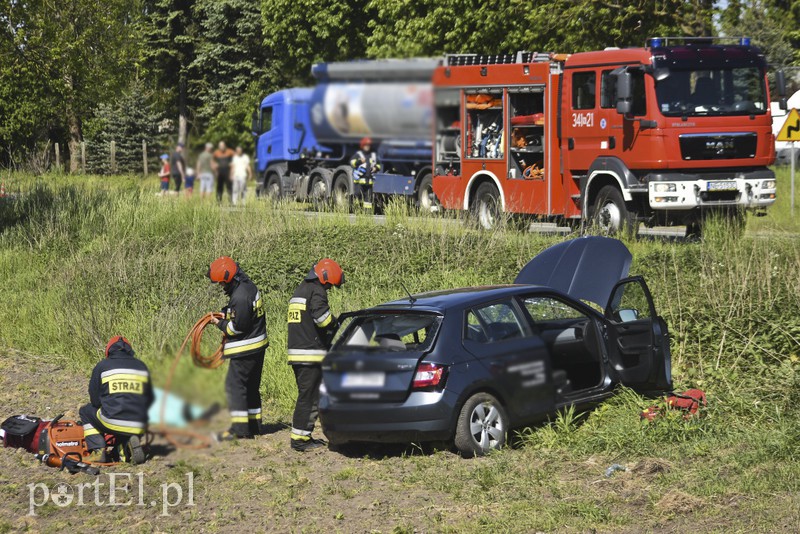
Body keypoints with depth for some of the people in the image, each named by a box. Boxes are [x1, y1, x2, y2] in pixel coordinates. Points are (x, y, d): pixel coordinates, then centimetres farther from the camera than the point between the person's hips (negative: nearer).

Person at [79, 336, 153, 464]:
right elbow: (149, 399, 20)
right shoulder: (141, 366, 15)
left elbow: (94, 400, 9)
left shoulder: (102, 366, 5)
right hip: (138, 427, 4)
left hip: (112, 423, -4)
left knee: (85, 411, 25)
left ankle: (98, 450, 7)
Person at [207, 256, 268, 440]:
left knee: (235, 385, -7)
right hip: (257, 347, 10)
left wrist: (220, 323, -7)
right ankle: (254, 425, 22)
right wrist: (225, 314, 6)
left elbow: (238, 327, -22)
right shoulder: (248, 286, 7)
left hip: (245, 349, -10)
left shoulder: (240, 297, -24)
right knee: (251, 386, 16)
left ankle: (239, 428, -10)